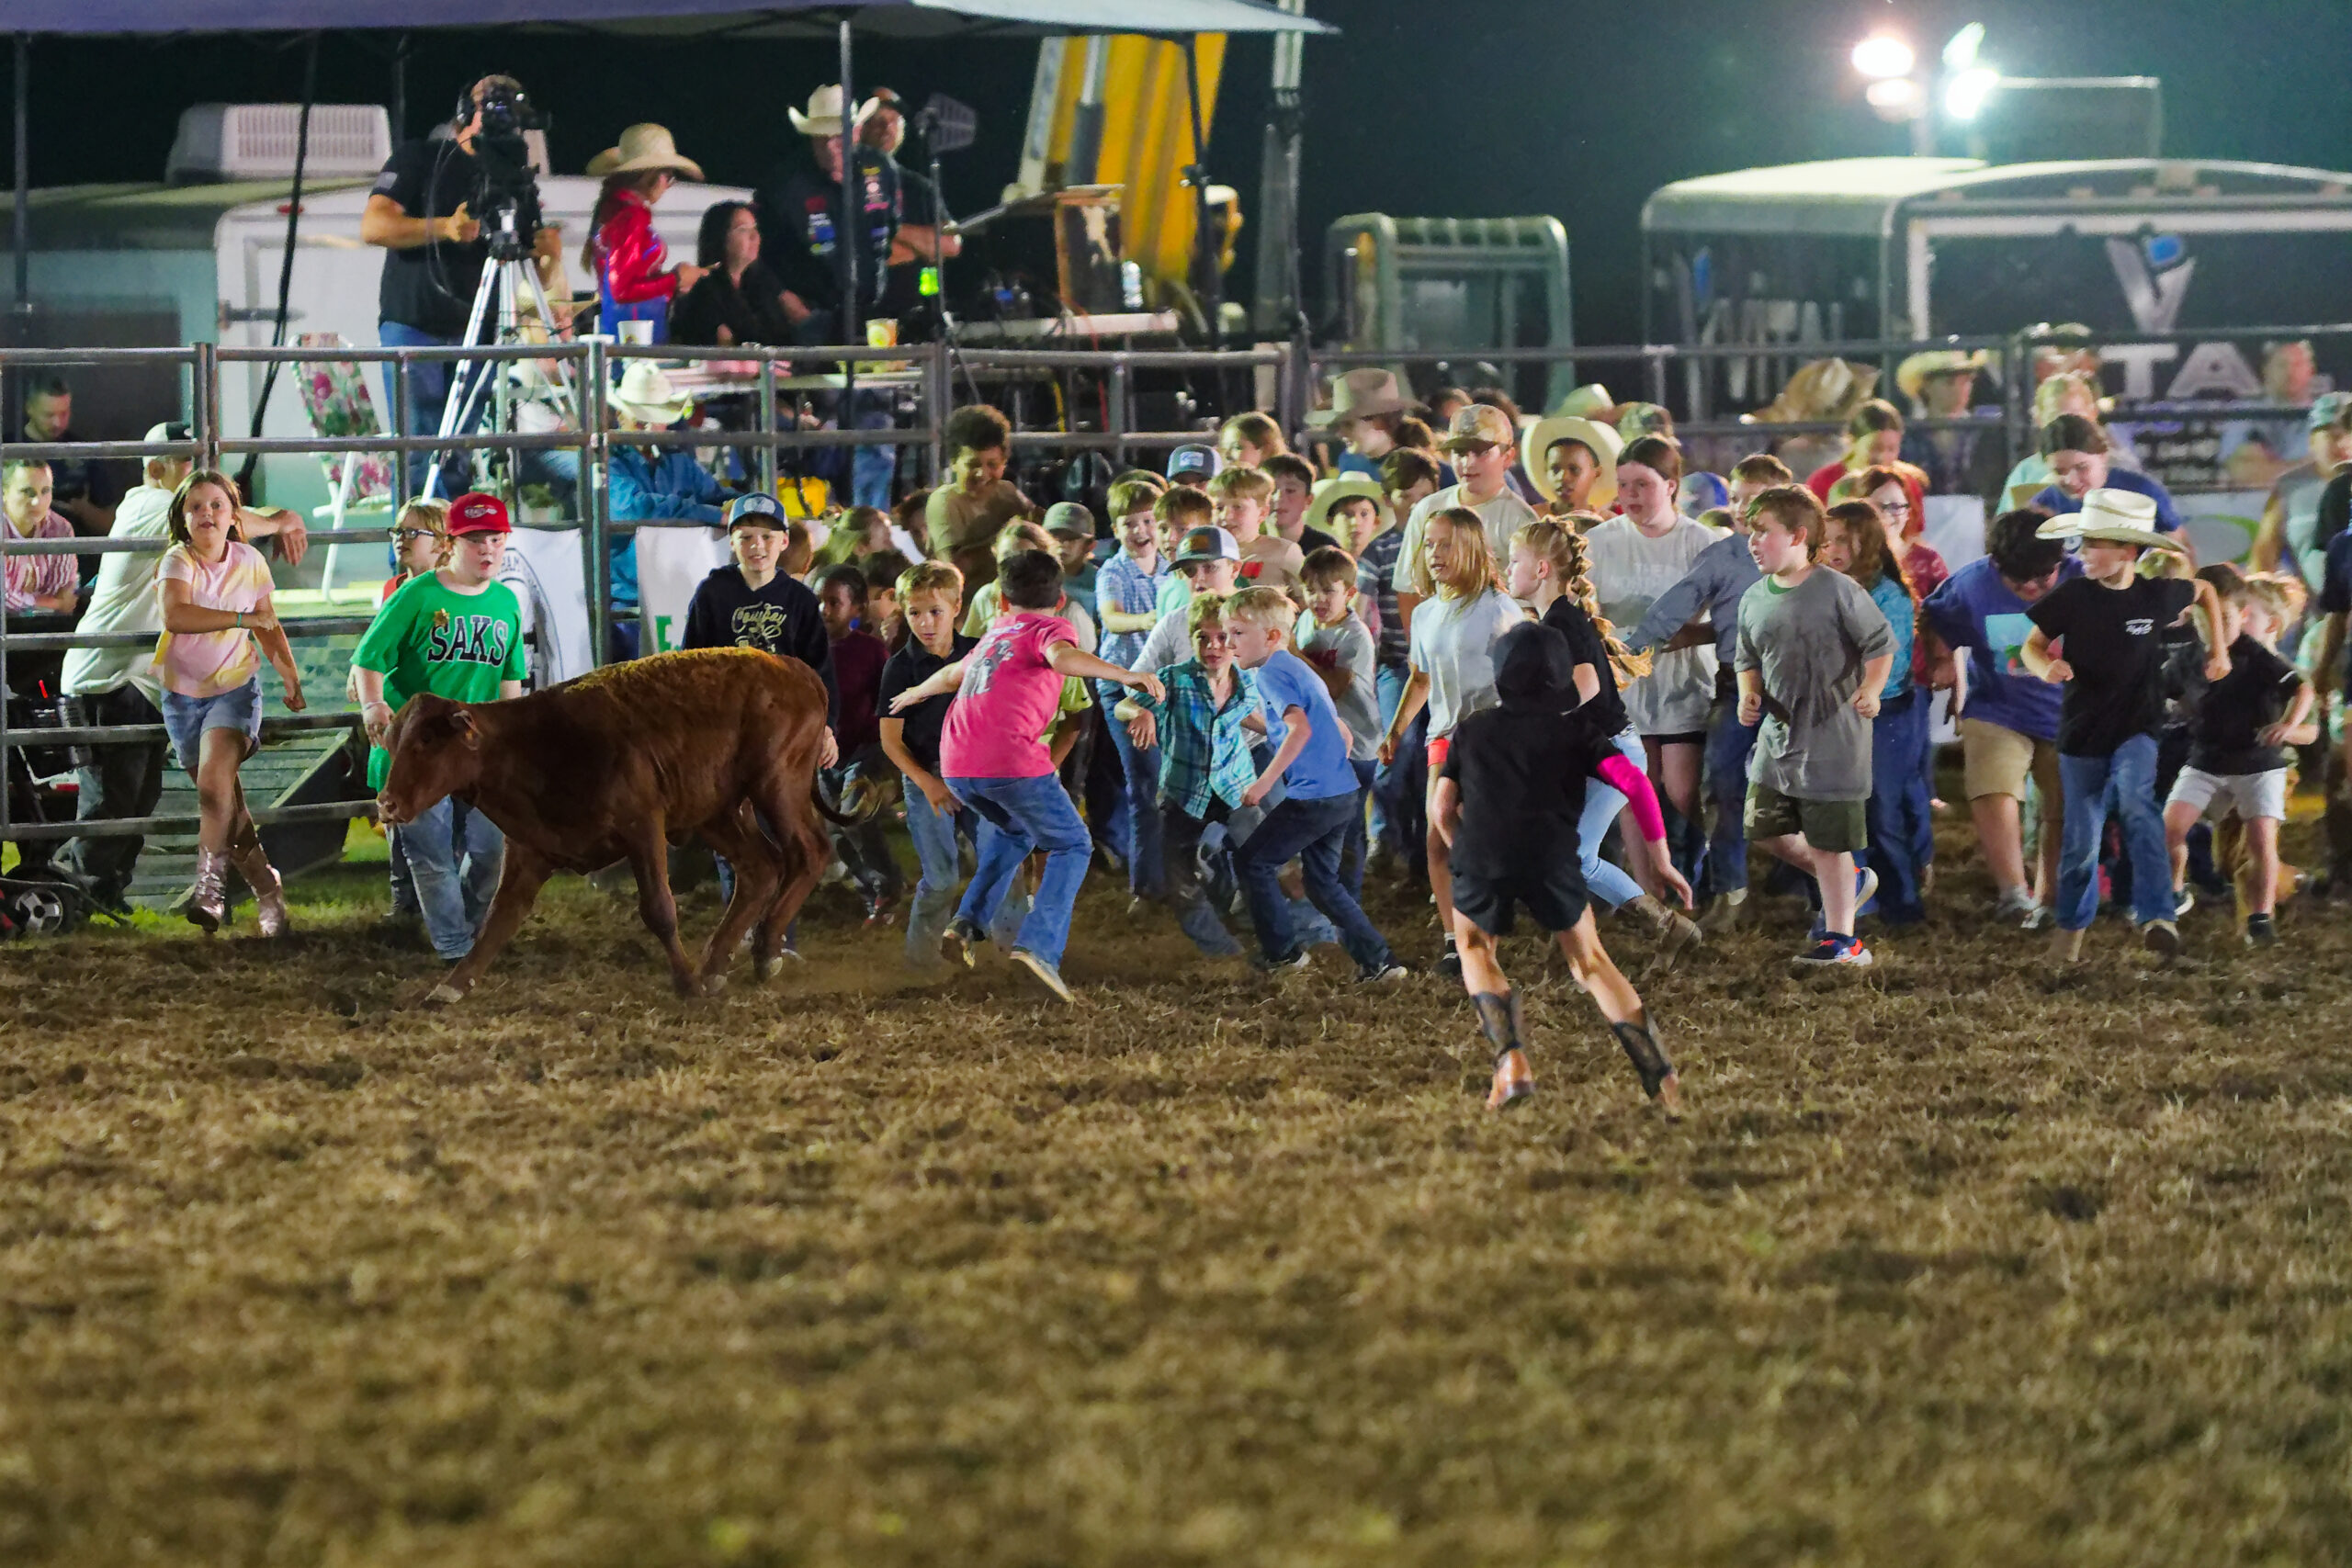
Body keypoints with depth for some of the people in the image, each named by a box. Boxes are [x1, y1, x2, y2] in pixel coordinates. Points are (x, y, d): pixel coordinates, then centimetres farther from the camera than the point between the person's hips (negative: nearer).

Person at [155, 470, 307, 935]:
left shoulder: (250, 561, -2)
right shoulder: (178, 561, -13)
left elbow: (267, 625, 14)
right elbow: (176, 616, -33)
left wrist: (290, 675, 10)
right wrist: (241, 619, -35)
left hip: (234, 687, 0)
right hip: (183, 693, 0)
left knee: (214, 782, -25)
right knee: (224, 802, 7)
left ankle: (209, 886, -22)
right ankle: (266, 889, 20)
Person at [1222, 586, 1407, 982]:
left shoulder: (1272, 673, -9)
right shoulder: (1301, 670, 20)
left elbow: (1300, 729, -25)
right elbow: (1342, 734, 25)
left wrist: (1264, 783, -22)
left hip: (1313, 797, -9)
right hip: (1344, 793, 10)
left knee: (1250, 861, 3)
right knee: (1321, 882, 17)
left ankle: (1283, 951, 9)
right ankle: (1378, 961, 14)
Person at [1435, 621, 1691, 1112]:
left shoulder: (1471, 731, 23)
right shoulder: (1575, 730, 17)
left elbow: (1441, 807, 18)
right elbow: (1633, 781, 3)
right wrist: (1660, 860, 7)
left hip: (1482, 855, 0)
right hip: (1552, 858, 0)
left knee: (1474, 948, 27)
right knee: (1592, 963, 16)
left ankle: (1511, 1062, 5)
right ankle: (1660, 1079, 5)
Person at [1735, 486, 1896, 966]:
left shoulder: (1837, 591, -13)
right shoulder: (1754, 600, 5)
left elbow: (1880, 645, -8)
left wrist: (1871, 690, -23)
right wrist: (1749, 695, -1)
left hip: (1833, 737, -7)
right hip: (1777, 734, 7)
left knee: (1827, 841, -2)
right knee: (1765, 829, 11)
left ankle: (1840, 937, 9)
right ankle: (1849, 882, 31)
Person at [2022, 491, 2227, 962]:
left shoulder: (2158, 595, -7)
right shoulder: (2073, 596, -10)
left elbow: (2205, 592, 15)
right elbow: (2032, 646, 0)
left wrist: (2217, 650, 11)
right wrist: (2046, 667, -23)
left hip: (2137, 731, -1)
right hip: (2082, 731, 1)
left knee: (2137, 802, -29)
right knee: (2081, 839, 7)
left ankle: (2155, 916, -34)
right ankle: (2071, 926, 31)